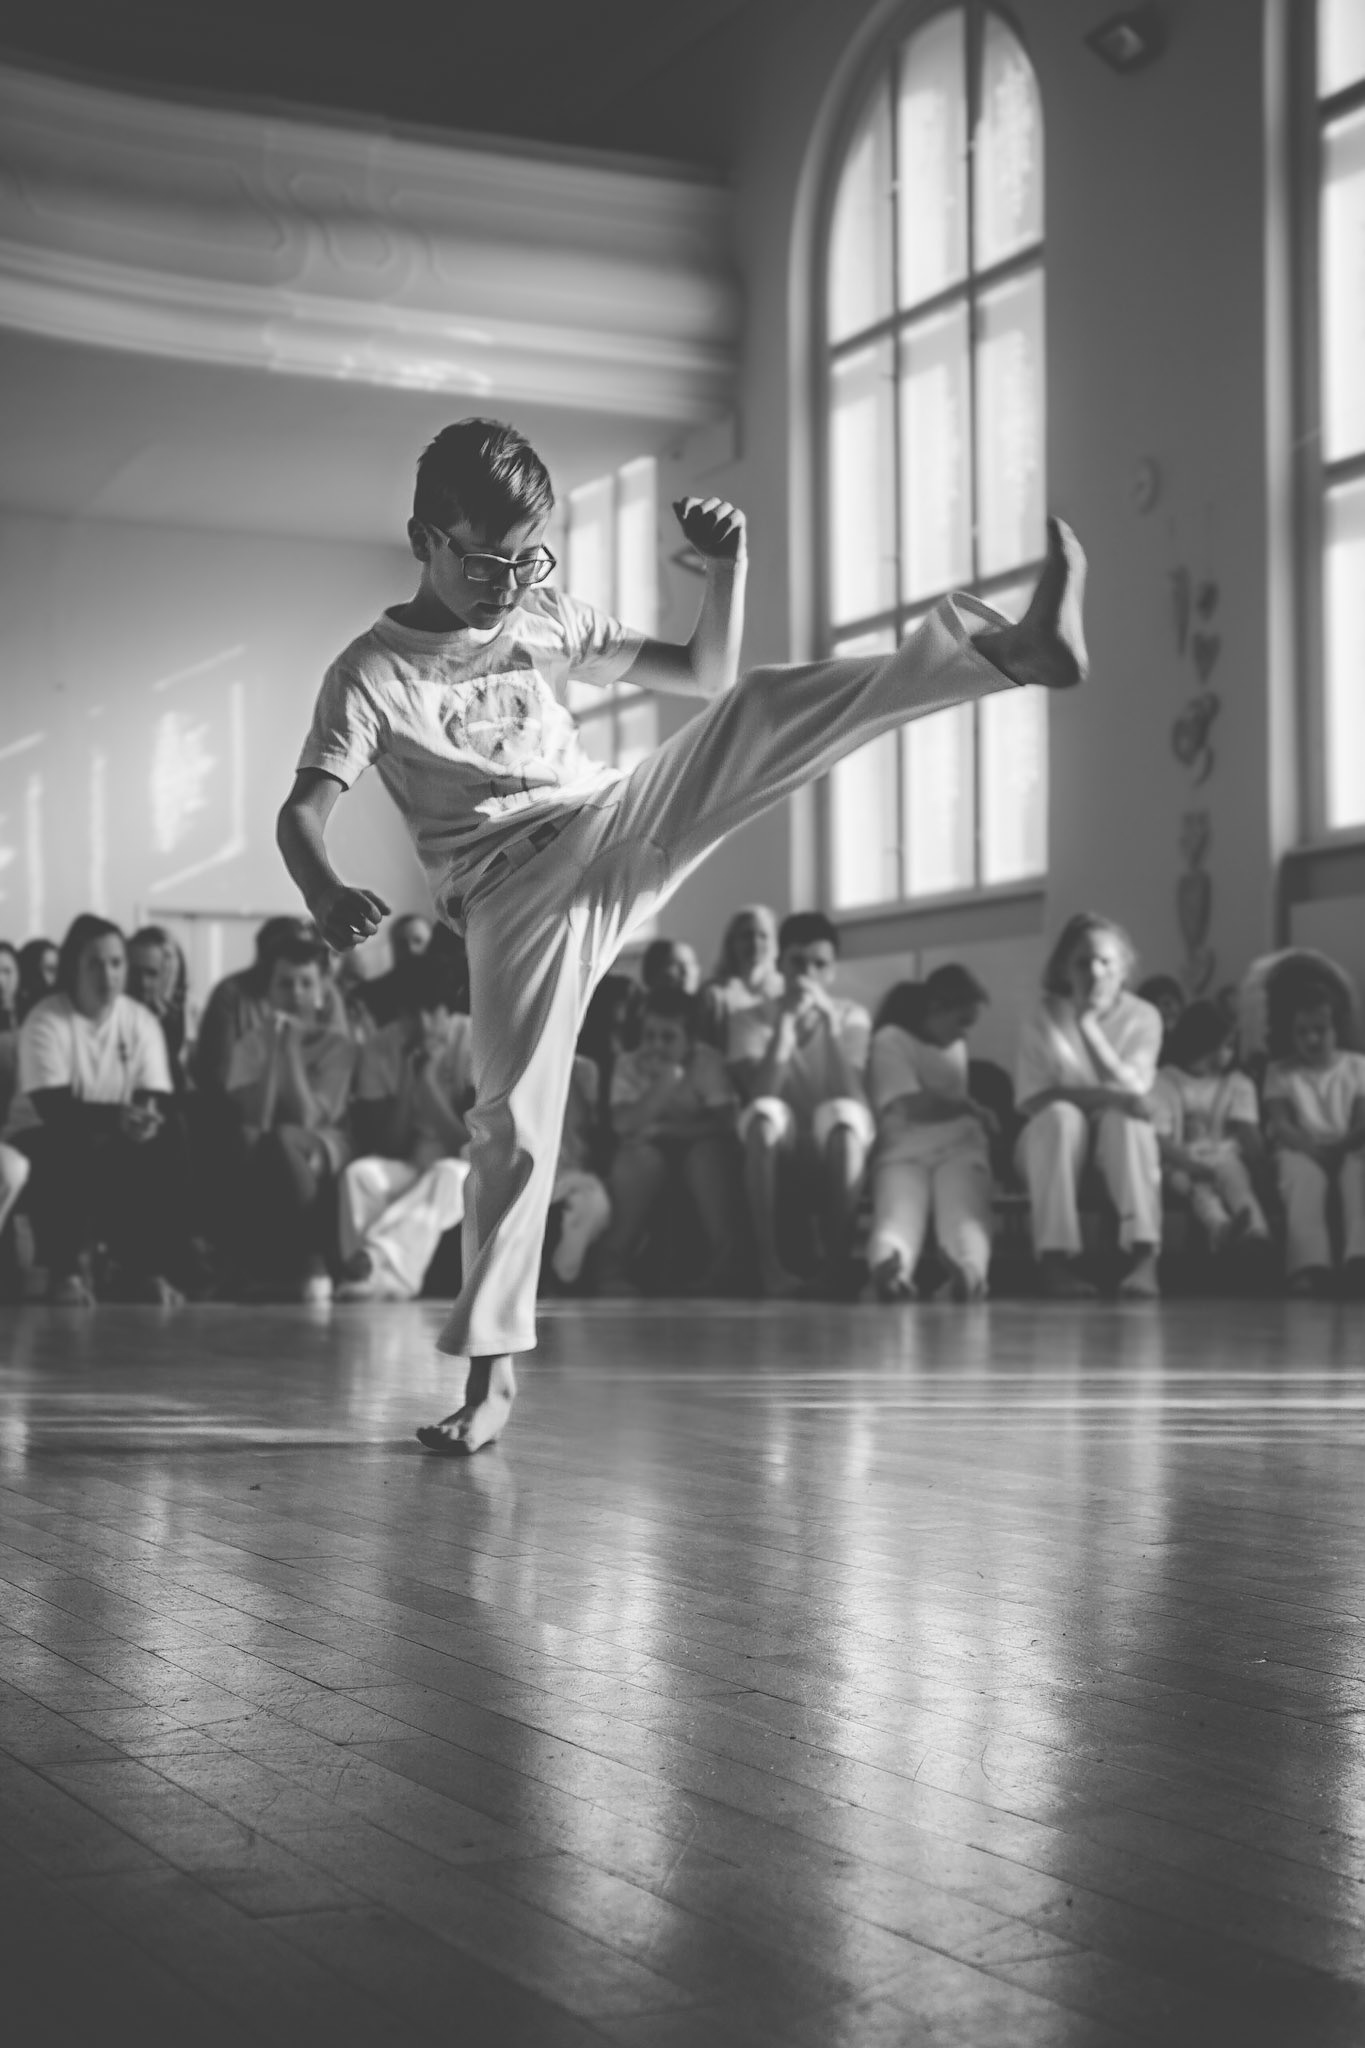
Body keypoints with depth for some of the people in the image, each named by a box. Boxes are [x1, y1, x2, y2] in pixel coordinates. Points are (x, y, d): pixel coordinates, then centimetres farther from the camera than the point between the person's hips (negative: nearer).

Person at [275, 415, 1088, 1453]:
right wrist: (327, 893, -34)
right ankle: (491, 1372, 1)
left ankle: (1009, 651, -34)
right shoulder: (371, 671, -1)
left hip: (616, 830, 3)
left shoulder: (549, 621, 12)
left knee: (760, 711, -17)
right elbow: (304, 812, -12)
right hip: (513, 896, -3)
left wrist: (727, 568, -2)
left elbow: (707, 675, 16)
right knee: (514, 1119, -12)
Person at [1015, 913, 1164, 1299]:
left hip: (1119, 1149, 1)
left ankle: (1144, 1257, -44)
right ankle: (1056, 1258, -39)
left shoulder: (1142, 1017, -4)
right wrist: (1103, 1094, -28)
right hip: (1053, 1141, 0)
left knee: (1124, 1117, -32)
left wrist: (1089, 1026, -25)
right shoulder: (1044, 1019, -6)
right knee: (1062, 1114, -33)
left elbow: (1132, 1090, -19)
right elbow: (1032, 1100, -16)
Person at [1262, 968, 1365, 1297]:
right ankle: (1310, 1267, -60)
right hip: (1302, 1150, -1)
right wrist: (1312, 1145, -23)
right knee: (1300, 1172, -39)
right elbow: (1279, 1124, -2)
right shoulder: (1280, 1072, 12)